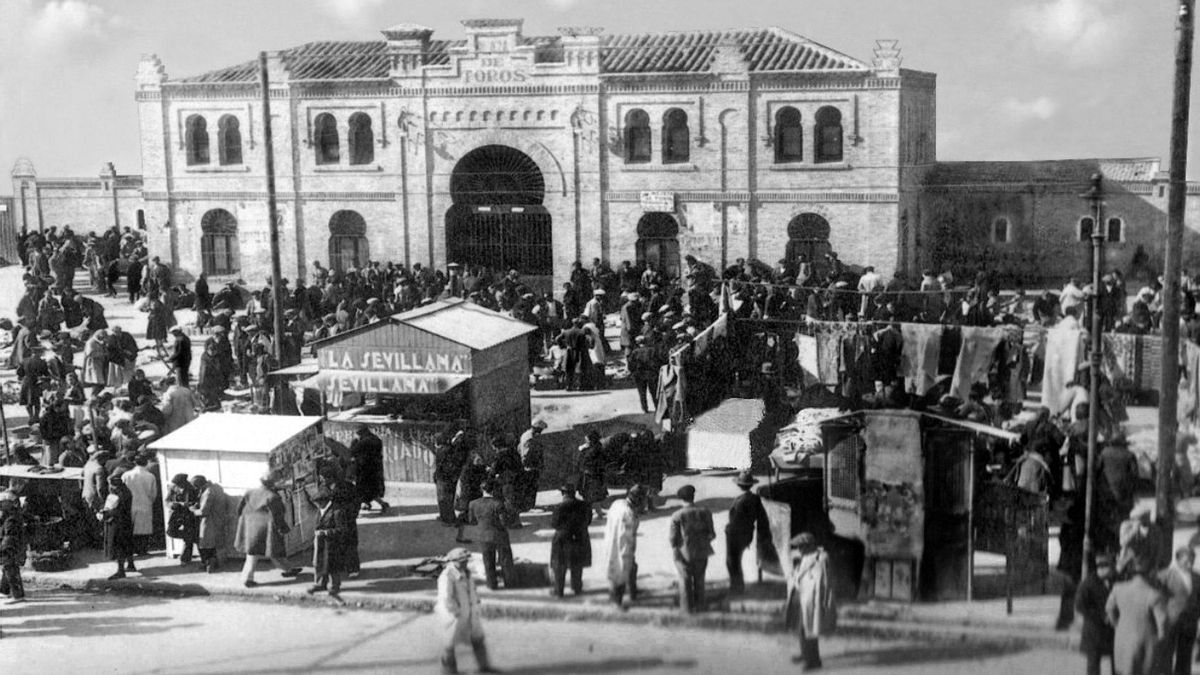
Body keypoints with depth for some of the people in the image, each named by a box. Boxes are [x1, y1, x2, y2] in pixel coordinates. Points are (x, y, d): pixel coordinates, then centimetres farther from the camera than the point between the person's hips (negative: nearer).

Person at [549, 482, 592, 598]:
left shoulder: (560, 507, -21)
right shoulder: (584, 505, -7)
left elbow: (553, 523, -13)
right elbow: (588, 521, 4)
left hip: (563, 540, -4)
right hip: (580, 539, 4)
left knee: (559, 566, 11)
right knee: (577, 565, 20)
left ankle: (558, 591, 17)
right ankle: (577, 589, 30)